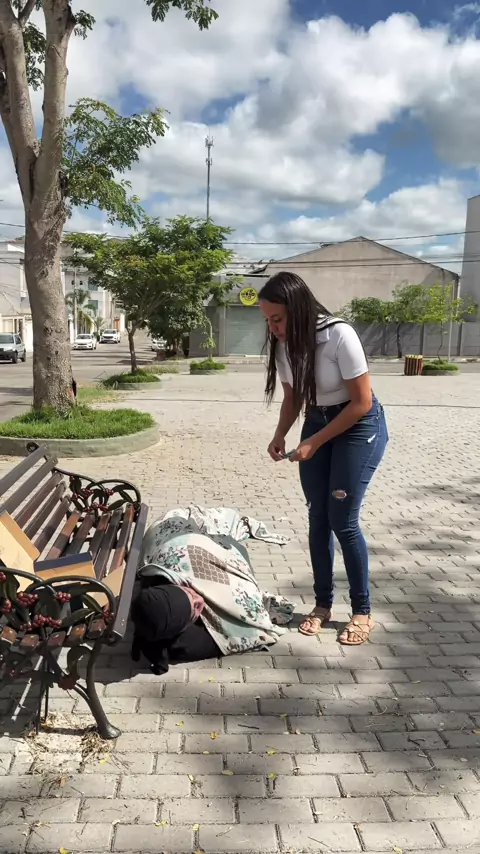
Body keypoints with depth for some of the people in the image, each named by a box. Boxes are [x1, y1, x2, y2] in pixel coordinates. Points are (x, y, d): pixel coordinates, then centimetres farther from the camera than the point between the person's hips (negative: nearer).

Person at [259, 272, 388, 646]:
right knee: (318, 517, 5)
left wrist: (314, 443, -20)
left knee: (343, 521, -7)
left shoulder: (339, 335, -28)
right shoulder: (284, 342, -8)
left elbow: (362, 402, -22)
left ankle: (363, 611, 12)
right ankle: (323, 604, 21)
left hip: (360, 427, -6)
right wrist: (280, 436, -10)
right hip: (318, 423, 6)